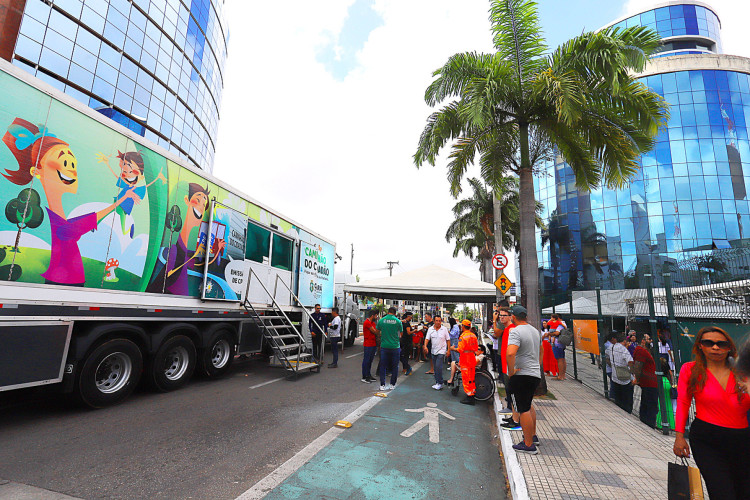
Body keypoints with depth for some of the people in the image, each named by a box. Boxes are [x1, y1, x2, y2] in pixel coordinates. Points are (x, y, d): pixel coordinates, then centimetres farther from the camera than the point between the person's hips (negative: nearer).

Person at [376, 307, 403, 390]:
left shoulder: (381, 320, -2)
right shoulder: (398, 321, -5)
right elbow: (400, 335, 3)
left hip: (384, 346, 1)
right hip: (395, 346, -1)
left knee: (383, 366, 9)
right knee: (395, 366, 13)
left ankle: (382, 385, 9)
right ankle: (392, 384, 18)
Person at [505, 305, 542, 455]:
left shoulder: (515, 332, -19)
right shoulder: (535, 331, 10)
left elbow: (510, 353, -33)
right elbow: (540, 351, 25)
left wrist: (511, 371, -20)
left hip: (521, 375, -9)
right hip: (536, 374, 9)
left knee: (523, 410, 2)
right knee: (528, 405, 25)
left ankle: (529, 445, 12)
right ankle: (533, 436, 38)